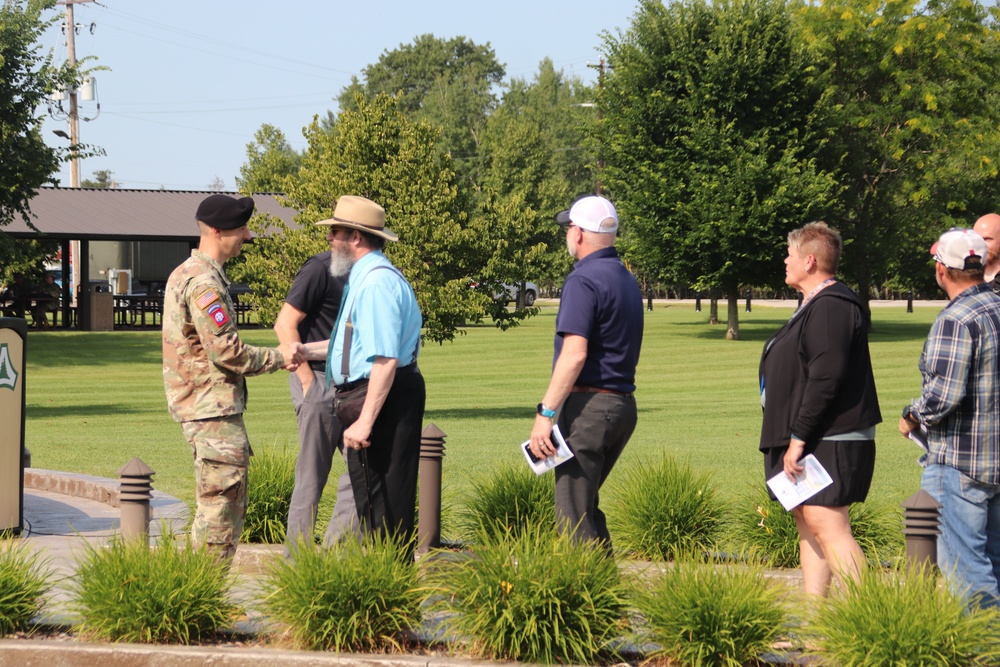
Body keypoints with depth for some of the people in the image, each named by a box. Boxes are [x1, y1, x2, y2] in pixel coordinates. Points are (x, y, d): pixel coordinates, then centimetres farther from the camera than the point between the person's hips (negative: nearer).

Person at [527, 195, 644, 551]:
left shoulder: (584, 280, -13)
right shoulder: (627, 280, 16)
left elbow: (574, 355, -22)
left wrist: (546, 413, -21)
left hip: (588, 404, -9)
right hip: (623, 404, 9)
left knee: (573, 512, -5)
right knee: (586, 505, 19)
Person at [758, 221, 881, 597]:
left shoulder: (831, 307, -16)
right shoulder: (814, 306, 19)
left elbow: (826, 378, -24)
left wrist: (798, 438, -23)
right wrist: (794, 439, 19)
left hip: (829, 441, -11)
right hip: (811, 441, 11)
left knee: (827, 526, -14)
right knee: (808, 523, 11)